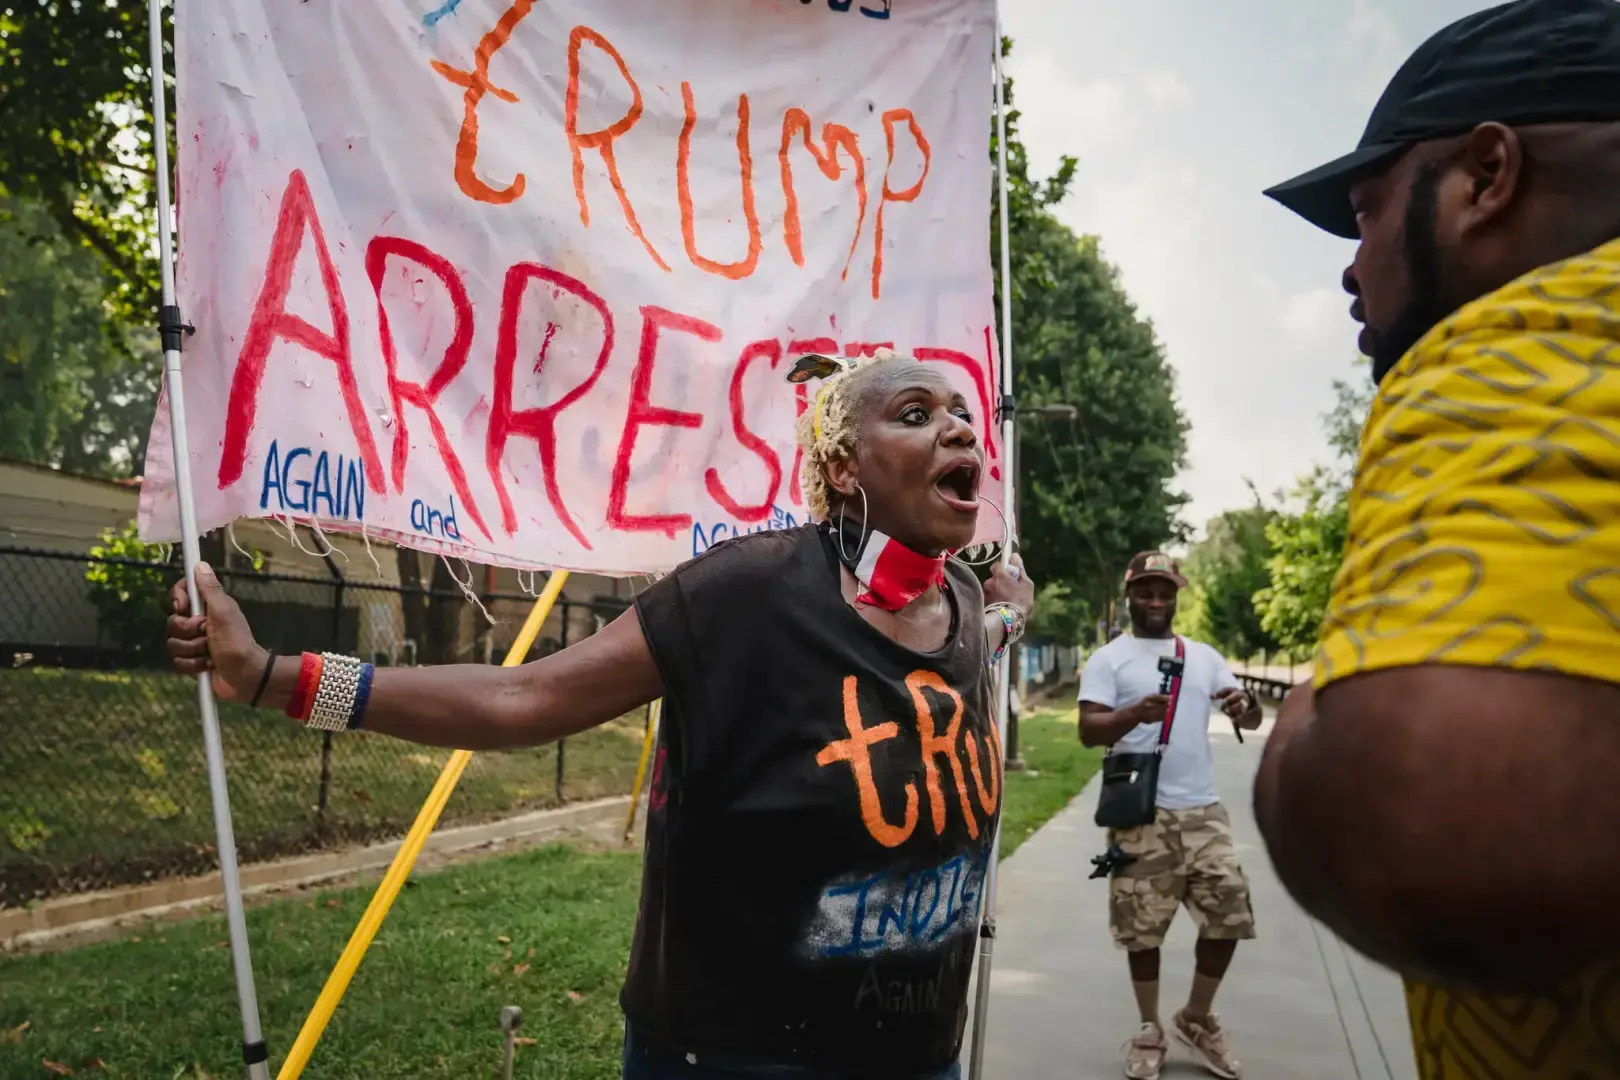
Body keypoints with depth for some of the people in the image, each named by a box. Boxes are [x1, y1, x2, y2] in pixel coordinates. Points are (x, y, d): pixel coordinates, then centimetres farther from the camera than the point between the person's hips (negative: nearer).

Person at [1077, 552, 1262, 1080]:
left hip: (1203, 810, 4)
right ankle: (1150, 1030, 23)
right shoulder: (1108, 658, -1)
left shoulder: (1204, 655, 13)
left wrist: (1245, 706, -15)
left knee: (1228, 915, 6)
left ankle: (1196, 1019, 27)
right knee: (1143, 927, 4)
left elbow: (1252, 720, 10)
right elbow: (1088, 731, -11)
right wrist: (1134, 714, -31)